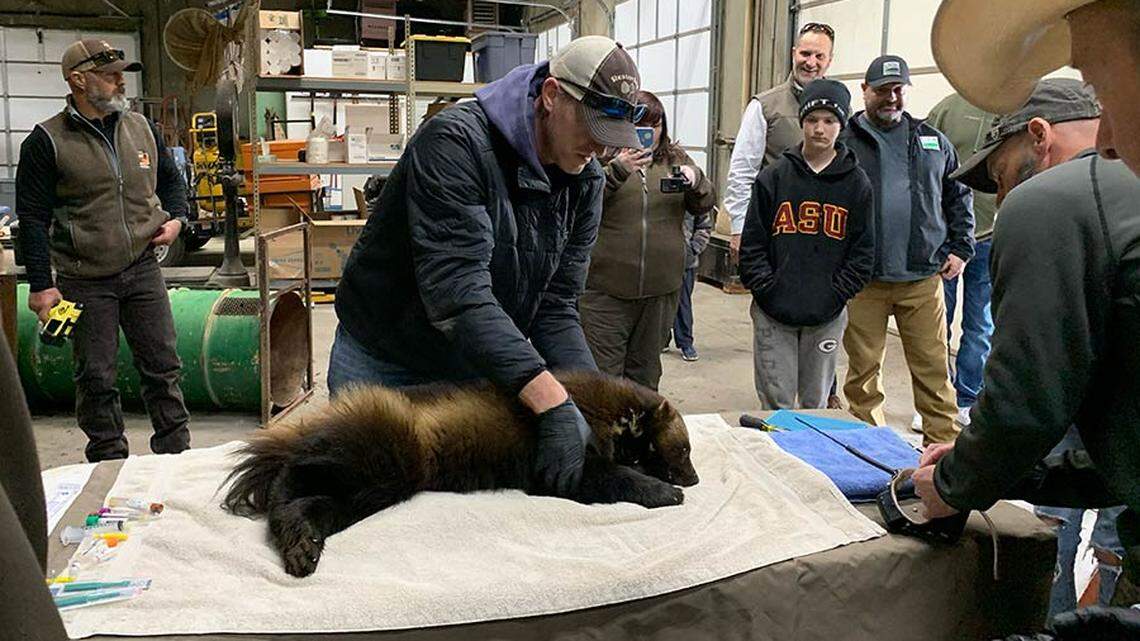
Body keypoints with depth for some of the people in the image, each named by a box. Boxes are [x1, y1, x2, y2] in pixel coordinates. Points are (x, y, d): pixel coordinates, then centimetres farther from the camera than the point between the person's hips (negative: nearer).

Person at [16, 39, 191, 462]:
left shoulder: (141, 128, 8)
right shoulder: (47, 141, -5)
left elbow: (170, 179, 23)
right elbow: (33, 218, -5)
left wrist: (176, 219, 3)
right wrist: (41, 285, -10)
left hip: (142, 269, 4)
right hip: (85, 281, -3)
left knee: (164, 367, 6)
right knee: (96, 379, 5)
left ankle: (176, 454, 18)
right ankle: (110, 463, 19)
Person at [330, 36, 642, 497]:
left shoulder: (585, 184, -6)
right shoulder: (456, 141, -27)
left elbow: (555, 308, -7)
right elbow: (456, 291, -37)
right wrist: (553, 402, -44)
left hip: (482, 369, 5)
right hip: (383, 364, -5)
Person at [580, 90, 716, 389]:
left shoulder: (675, 158, 13)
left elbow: (704, 207, 11)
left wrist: (696, 180, -10)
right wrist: (617, 170, -27)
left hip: (661, 287, 4)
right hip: (606, 288, -4)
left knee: (646, 370, 16)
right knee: (604, 372, -3)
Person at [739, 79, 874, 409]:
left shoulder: (857, 183, 2)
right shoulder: (774, 176, 1)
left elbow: (863, 250, 2)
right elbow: (752, 242, 0)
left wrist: (836, 294, -6)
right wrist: (767, 289, -7)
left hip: (828, 317, 1)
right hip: (773, 314, -1)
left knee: (816, 402, 13)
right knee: (776, 402, 4)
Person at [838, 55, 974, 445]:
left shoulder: (932, 141, 14)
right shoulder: (843, 142, 3)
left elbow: (959, 196, 20)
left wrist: (960, 248, 10)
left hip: (923, 279, 2)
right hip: (863, 282, -2)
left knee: (933, 370, 5)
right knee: (864, 371, 7)